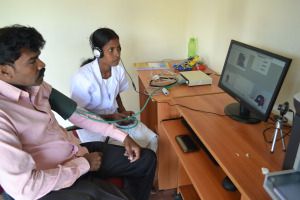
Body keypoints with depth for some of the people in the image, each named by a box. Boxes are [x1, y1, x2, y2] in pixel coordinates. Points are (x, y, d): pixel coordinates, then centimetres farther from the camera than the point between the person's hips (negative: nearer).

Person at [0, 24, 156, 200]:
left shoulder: (36, 85, -1)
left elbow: (76, 113, 5)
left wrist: (123, 136, 2)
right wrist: (84, 164, -15)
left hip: (77, 152, 7)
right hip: (52, 185, -7)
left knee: (147, 159, 8)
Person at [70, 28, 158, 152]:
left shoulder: (119, 69, -5)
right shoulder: (81, 78, -23)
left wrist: (123, 112, -6)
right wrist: (110, 118, -22)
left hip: (115, 117, 6)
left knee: (152, 139, -5)